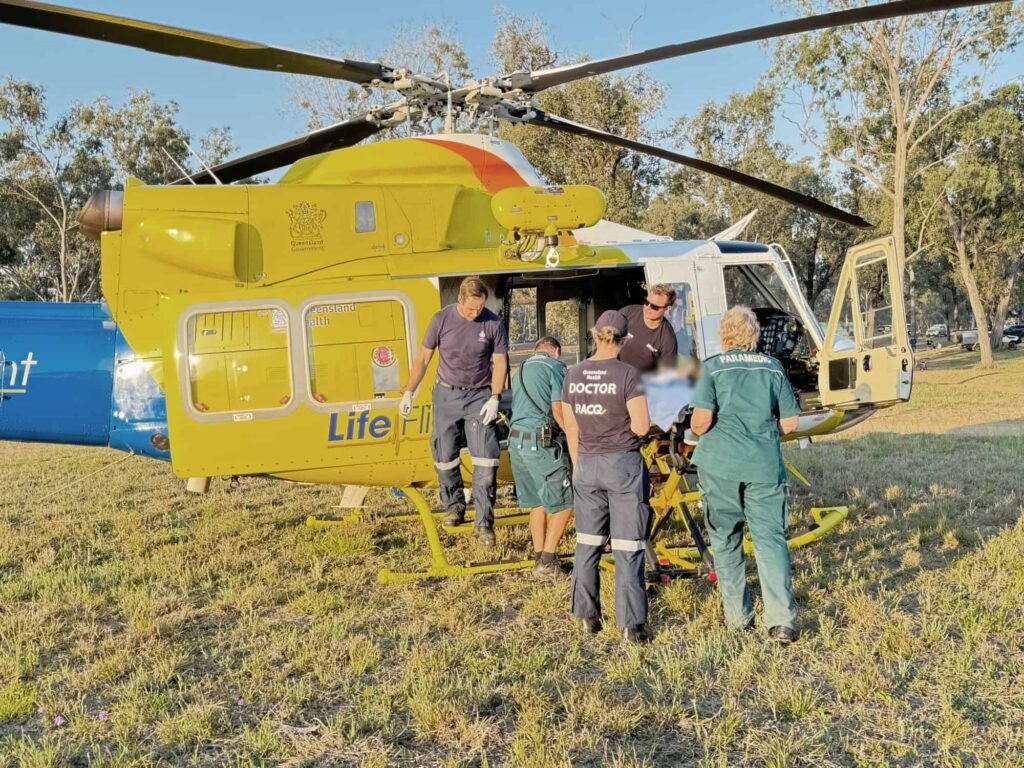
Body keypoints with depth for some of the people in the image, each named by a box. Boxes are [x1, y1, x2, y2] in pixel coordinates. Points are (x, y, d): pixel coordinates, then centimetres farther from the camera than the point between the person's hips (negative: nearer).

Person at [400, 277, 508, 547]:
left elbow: (500, 362, -1)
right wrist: (408, 392, 1)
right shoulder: (441, 320, -6)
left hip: (479, 396, -1)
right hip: (446, 395, 1)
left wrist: (494, 398, -10)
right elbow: (423, 357, 3)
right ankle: (454, 508, 29)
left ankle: (483, 524, -4)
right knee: (445, 457, 8)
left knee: (486, 460, -9)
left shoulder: (494, 323, -8)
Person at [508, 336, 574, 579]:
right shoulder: (555, 367, -2)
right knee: (564, 503, 0)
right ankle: (547, 561, -1)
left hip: (515, 440, 8)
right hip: (541, 442, -8)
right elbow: (558, 410, -11)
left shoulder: (521, 368, 22)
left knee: (537, 502, 18)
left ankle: (540, 558, 22)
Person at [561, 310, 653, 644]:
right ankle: (632, 624, 5)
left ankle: (587, 615, 24)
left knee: (587, 543, 15)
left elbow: (571, 430, 8)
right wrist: (625, 420, 7)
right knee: (627, 547, 2)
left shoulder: (573, 375, 3)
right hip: (623, 465, -4)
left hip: (587, 465, 4)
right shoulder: (628, 374, -11)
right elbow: (641, 427, -16)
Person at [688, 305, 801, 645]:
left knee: (726, 539, 12)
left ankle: (737, 615, 19)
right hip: (765, 465, 2)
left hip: (720, 464, -1)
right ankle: (782, 620, -7)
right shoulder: (773, 367, 8)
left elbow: (701, 420, -12)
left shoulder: (713, 367, -1)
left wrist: (696, 429, 10)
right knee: (770, 538, 3)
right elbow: (789, 423, 7)